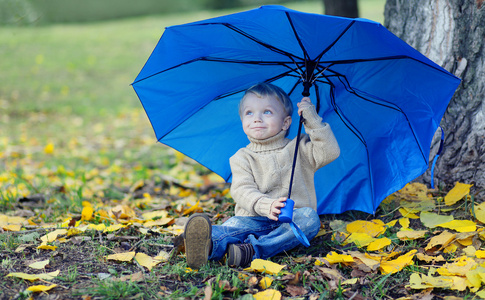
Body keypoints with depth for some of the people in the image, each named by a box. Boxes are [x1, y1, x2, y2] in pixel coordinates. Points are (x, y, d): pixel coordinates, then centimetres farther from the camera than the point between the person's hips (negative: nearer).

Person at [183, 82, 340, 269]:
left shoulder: (299, 149, 13)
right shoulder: (242, 158, 10)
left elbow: (330, 153, 0)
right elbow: (242, 190, -6)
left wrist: (313, 121, -4)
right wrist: (266, 206, -27)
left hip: (292, 220, 1)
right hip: (254, 218, -1)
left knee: (309, 217, -32)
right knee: (236, 224, -31)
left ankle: (253, 250, -48)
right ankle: (209, 247, -66)